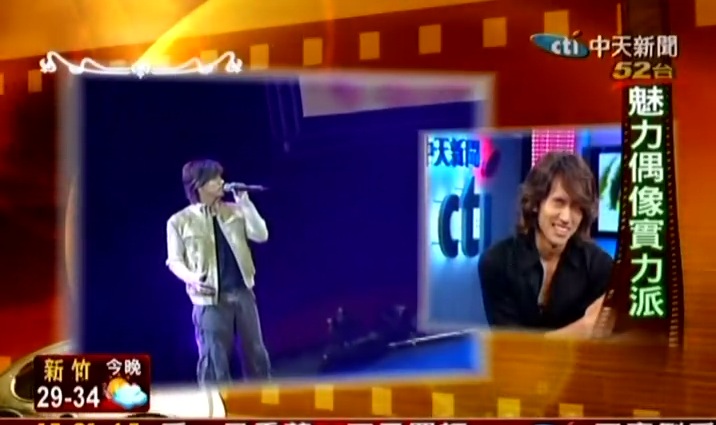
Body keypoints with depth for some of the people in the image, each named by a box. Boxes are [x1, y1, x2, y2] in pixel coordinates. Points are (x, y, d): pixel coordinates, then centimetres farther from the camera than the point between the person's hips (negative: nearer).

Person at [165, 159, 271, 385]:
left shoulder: (234, 211, 8)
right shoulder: (180, 221, -2)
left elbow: (261, 235, -2)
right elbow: (174, 261, 2)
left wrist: (245, 203, -7)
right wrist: (192, 278, -18)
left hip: (242, 293, 4)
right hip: (210, 299, -4)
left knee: (256, 353, 11)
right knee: (214, 359, -2)